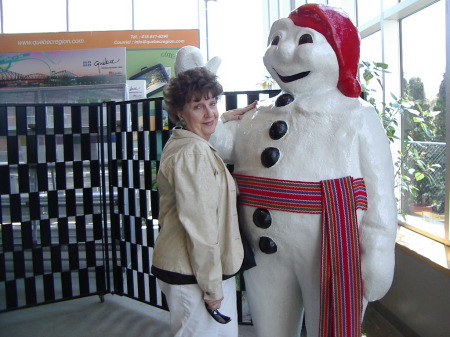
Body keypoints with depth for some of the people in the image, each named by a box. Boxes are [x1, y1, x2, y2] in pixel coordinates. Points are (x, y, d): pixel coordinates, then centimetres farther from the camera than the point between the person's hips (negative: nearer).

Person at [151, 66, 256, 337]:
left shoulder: (180, 143, 11)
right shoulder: (192, 153, -20)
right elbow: (199, 225, -23)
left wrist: (227, 118, 26)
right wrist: (212, 286, -19)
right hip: (194, 276, -10)